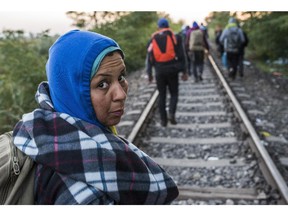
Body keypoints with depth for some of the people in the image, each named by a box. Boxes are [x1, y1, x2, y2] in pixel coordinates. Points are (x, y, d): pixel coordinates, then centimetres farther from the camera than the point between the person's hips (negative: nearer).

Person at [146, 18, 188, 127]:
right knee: (174, 94, 11)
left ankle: (163, 120, 11)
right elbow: (181, 56, -2)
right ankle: (171, 113, -11)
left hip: (159, 72, 1)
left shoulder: (153, 39, 6)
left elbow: (149, 58, 3)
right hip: (172, 70, -1)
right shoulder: (175, 37, 2)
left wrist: (149, 74, 9)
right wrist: (184, 71, 3)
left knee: (162, 95, 10)